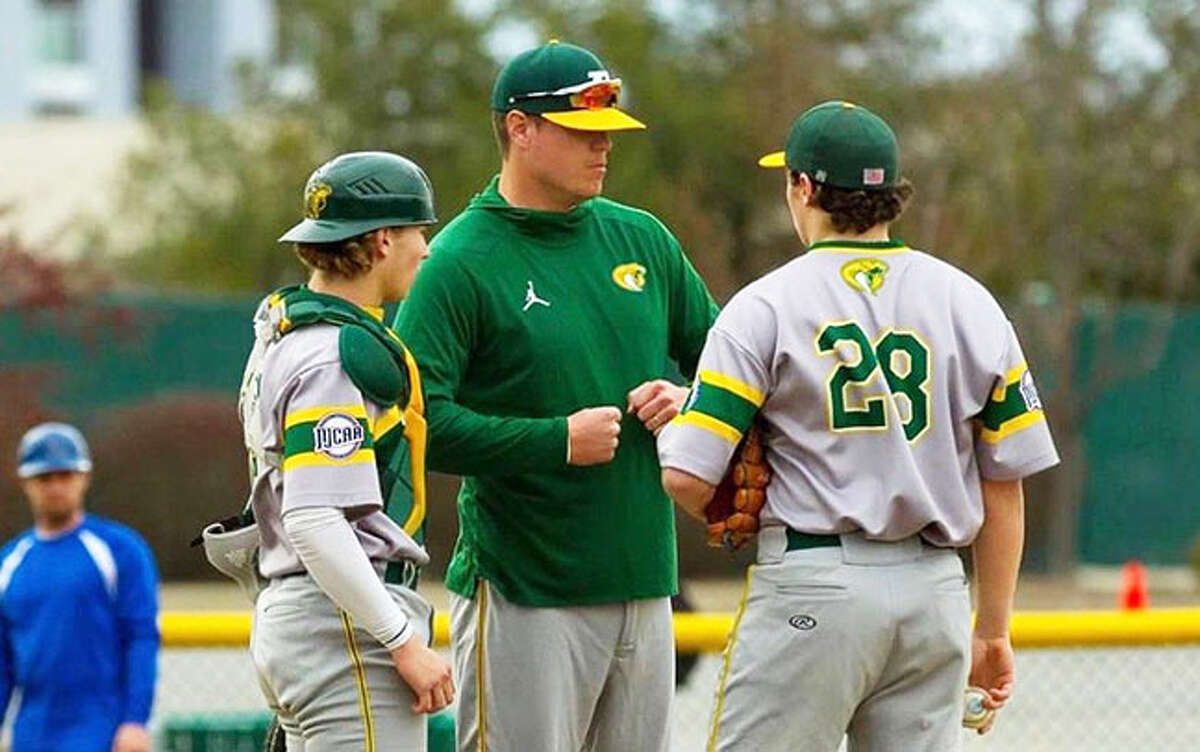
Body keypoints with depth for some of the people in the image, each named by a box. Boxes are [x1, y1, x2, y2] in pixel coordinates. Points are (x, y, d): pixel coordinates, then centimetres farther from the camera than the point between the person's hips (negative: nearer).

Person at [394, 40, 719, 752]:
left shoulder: (641, 238, 12)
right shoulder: (461, 261, -8)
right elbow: (414, 418, -17)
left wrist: (689, 401, 0)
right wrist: (559, 440, -19)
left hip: (645, 583, 7)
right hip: (525, 595, -7)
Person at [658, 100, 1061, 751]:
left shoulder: (764, 307, -3)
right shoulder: (971, 304, 8)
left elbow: (688, 479, -10)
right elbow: (1004, 484, 8)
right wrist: (992, 632, 15)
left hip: (809, 587, -4)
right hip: (936, 593, 4)